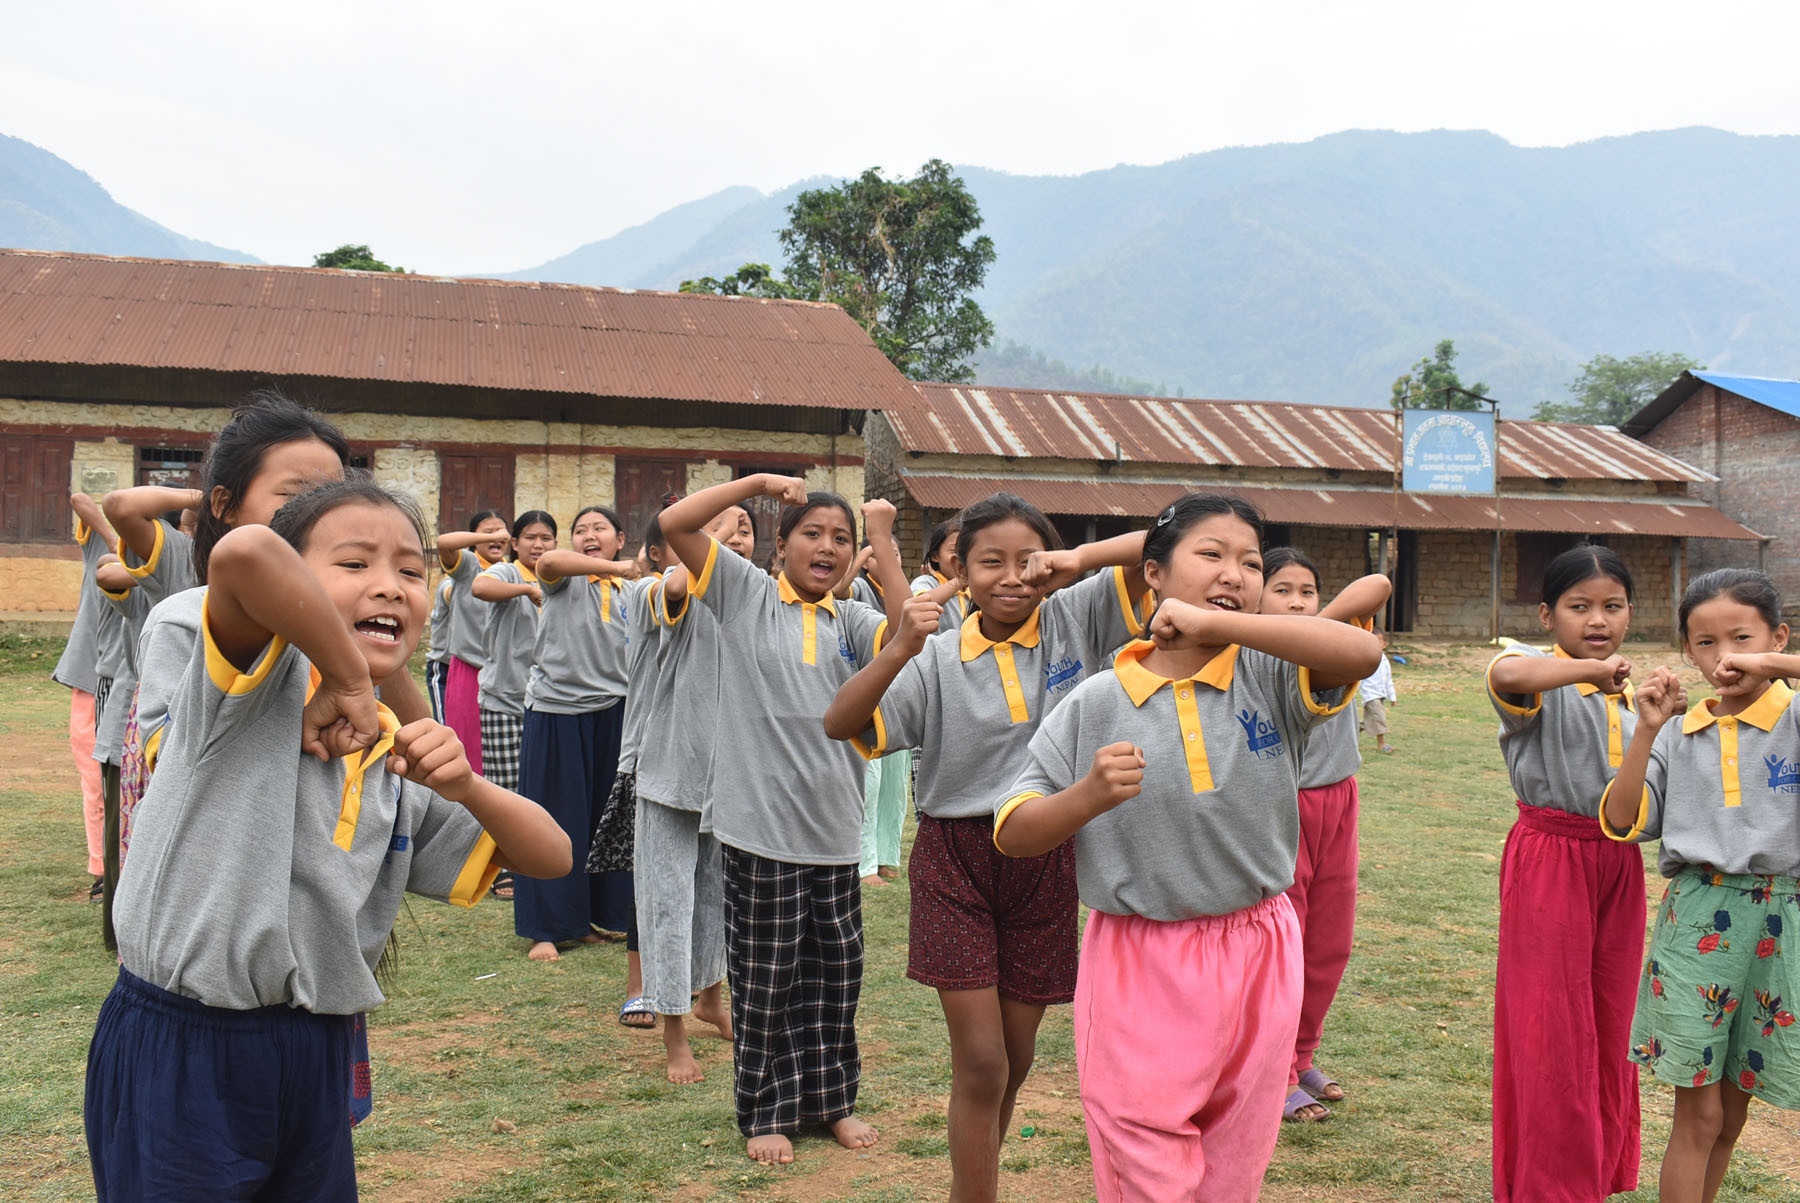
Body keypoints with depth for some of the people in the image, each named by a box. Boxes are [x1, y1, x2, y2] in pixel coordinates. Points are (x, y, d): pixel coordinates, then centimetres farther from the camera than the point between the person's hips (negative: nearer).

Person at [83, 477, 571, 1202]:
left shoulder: (398, 769, 8)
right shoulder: (262, 681, -11)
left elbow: (548, 858, 11)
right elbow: (243, 554, -34)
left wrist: (465, 786, -7)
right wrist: (348, 680, -23)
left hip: (315, 1059, 6)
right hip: (179, 1058, -6)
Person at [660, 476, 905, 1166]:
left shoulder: (852, 622, 9)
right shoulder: (747, 596, 2)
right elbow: (674, 524, -7)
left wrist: (882, 541, -10)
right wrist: (760, 482, -7)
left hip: (835, 829, 3)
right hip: (760, 825, -3)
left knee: (836, 975, 14)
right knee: (764, 979, 8)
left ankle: (831, 1098, 33)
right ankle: (766, 1111, 25)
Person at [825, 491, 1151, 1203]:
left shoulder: (1075, 621, -3)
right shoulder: (937, 660, -6)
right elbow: (840, 725, -15)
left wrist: (1082, 557, -22)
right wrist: (902, 649, -27)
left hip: (1045, 861, 2)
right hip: (957, 860, -2)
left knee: (1016, 1058, 15)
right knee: (980, 1064, -3)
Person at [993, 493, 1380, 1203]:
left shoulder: (1270, 678, 0)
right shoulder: (1095, 703, -3)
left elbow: (1362, 653, -22)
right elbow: (1012, 834, -1)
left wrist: (1213, 623, -23)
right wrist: (1088, 797, -21)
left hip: (1258, 961, 2)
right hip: (1139, 970, -2)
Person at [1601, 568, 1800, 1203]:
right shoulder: (1676, 734, 3)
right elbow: (1622, 822, -2)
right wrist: (1647, 730, -10)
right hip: (1694, 919, 0)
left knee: (1732, 1109, 13)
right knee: (1699, 1112, 3)